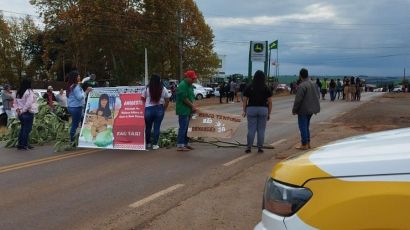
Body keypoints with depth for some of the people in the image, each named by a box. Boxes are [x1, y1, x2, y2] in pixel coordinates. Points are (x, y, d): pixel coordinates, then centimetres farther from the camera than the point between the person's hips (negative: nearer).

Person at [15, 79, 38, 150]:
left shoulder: (18, 93, 14)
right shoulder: (29, 92, -13)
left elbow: (16, 102, 14)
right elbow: (28, 103, -21)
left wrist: (17, 109, 3)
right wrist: (23, 110, -15)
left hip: (20, 114, 8)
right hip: (28, 113, -8)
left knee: (23, 128, 16)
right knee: (27, 129, -3)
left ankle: (20, 144, 18)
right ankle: (24, 145, -2)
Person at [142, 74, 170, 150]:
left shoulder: (147, 89, -2)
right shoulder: (163, 89, 0)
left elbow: (143, 99, 1)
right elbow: (167, 100, 3)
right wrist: (164, 109, 13)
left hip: (148, 109, 0)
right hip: (159, 109, 0)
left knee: (148, 127, 13)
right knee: (157, 127, 4)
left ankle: (148, 143, 23)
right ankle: (155, 144, 5)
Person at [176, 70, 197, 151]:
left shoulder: (190, 85, 16)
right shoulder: (182, 85, -15)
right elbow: (184, 98, -20)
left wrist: (192, 107, 6)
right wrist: (192, 106, -12)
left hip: (188, 110, 9)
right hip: (183, 110, -9)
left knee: (185, 128, 13)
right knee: (183, 128, -9)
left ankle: (185, 144, 20)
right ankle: (180, 145, -7)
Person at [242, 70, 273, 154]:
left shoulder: (249, 88, 1)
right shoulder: (266, 88, 0)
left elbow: (245, 100, 1)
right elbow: (270, 102, 0)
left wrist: (244, 111, 10)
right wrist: (269, 113, 8)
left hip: (251, 109, 0)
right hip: (263, 109, 0)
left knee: (251, 129, 4)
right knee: (261, 130, 6)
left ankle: (248, 147, 5)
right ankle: (260, 147, 9)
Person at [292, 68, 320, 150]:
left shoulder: (302, 86, -19)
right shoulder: (313, 84, 9)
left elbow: (298, 99, -19)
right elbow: (316, 97, 16)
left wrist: (294, 110, -10)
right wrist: (316, 108, 22)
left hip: (303, 110, -8)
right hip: (310, 110, 9)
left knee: (303, 127, -1)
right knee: (306, 127, 18)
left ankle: (304, 145, 2)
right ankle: (308, 143, 23)